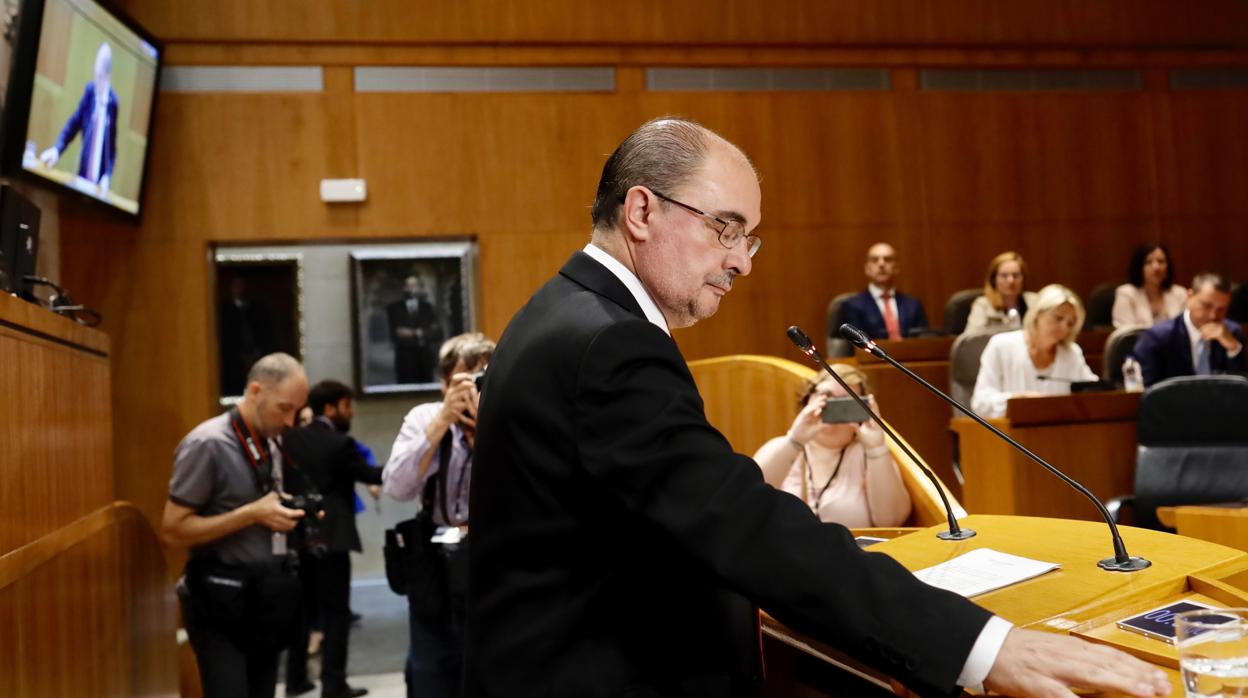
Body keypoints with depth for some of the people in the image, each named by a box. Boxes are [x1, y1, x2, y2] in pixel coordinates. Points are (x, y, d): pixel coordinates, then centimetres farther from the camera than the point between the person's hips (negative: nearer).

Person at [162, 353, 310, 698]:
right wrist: (252, 514, -20)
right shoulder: (206, 444, -13)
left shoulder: (271, 445, 11)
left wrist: (284, 515, 1)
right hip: (221, 604, -7)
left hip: (264, 600, 7)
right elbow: (173, 531, -15)